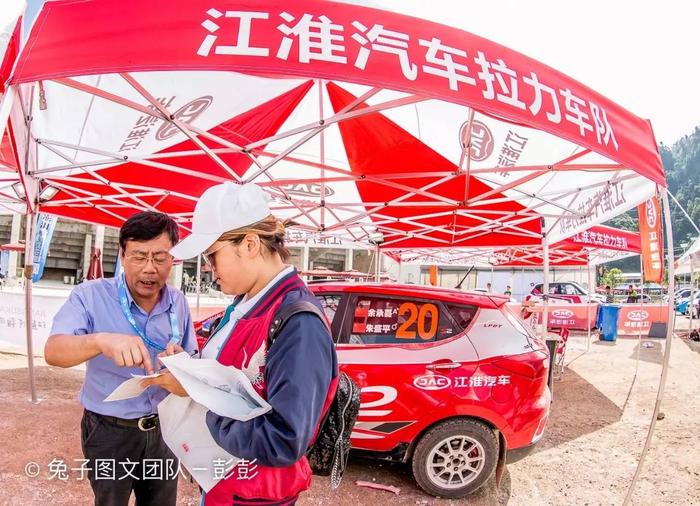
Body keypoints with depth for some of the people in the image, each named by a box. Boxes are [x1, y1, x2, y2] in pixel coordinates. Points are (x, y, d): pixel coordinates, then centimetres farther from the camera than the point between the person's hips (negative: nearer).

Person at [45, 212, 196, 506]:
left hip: (163, 427, 4)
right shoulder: (91, 296, -14)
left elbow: (192, 360, 5)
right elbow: (53, 352, -27)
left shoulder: (179, 303, -3)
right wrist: (101, 340, -47)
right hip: (110, 432, -3)